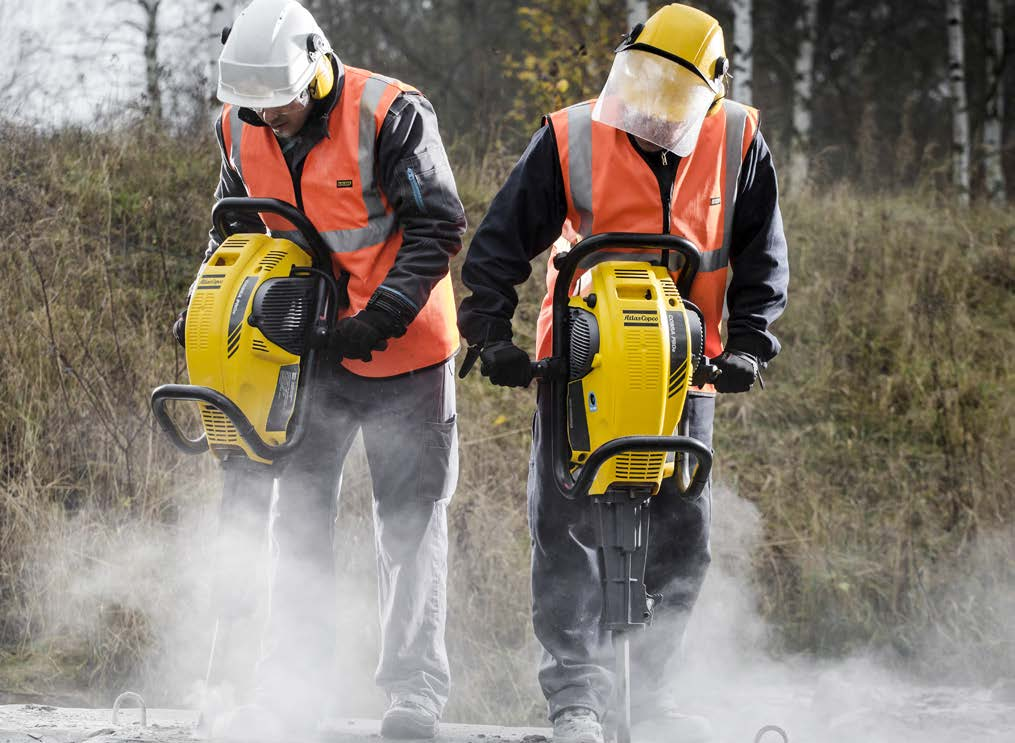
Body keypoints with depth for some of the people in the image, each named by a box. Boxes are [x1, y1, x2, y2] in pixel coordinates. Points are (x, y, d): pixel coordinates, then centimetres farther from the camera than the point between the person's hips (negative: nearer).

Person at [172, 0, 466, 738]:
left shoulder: (390, 115, -18)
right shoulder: (241, 128, 0)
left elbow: (437, 227, -17)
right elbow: (235, 226, 16)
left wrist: (384, 314, -25)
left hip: (400, 344, -5)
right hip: (306, 342, 5)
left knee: (411, 517, -2)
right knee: (299, 509, 7)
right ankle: (295, 674, 14)